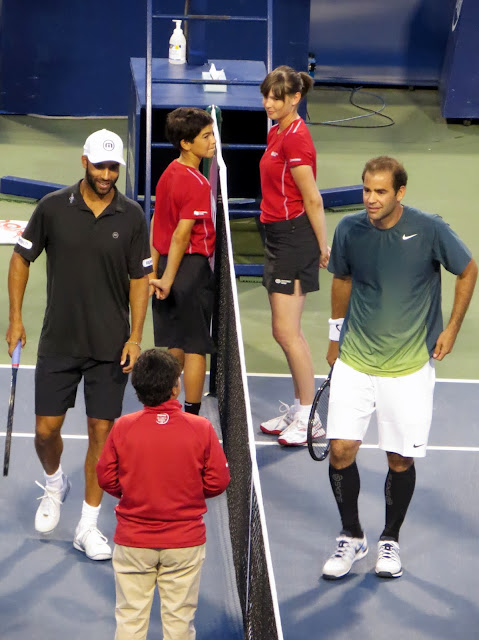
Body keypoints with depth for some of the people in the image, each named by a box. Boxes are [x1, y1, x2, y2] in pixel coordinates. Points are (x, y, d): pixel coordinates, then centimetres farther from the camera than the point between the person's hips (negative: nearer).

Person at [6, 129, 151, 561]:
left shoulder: (132, 216, -2)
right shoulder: (53, 208, -4)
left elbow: (139, 278, 3)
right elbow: (21, 257, 6)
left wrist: (135, 337, -5)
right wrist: (15, 319, 1)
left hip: (110, 347, 0)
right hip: (58, 343, 0)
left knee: (102, 431, 1)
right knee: (46, 430, 2)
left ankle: (88, 525, 12)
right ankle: (55, 484, 35)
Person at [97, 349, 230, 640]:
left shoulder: (122, 427, -10)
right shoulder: (201, 428, -12)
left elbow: (106, 478, -1)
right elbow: (218, 481, -6)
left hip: (132, 540, 1)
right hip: (186, 540, 0)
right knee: (180, 616, 10)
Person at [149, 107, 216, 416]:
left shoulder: (168, 174, 7)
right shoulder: (197, 184, -17)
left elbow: (156, 224, 11)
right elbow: (182, 234, -22)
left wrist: (155, 272, 15)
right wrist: (168, 279, -19)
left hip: (167, 266, 8)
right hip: (192, 266, -8)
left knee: (173, 348, 14)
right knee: (195, 348, 1)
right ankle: (192, 419, 6)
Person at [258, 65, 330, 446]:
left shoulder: (295, 138, -16)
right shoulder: (277, 132, 13)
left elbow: (312, 199, -14)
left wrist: (323, 247, -9)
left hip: (295, 236, -10)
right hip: (278, 235, 10)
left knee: (287, 332, -7)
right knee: (287, 331, 13)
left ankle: (309, 418, 0)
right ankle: (299, 408, 23)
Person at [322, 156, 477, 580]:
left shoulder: (429, 230, -12)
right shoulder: (350, 230, -4)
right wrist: (336, 334, 20)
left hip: (409, 366, -2)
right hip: (354, 362, 2)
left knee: (401, 459, 4)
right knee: (341, 450, -6)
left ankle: (390, 541, 26)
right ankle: (352, 537, 15)